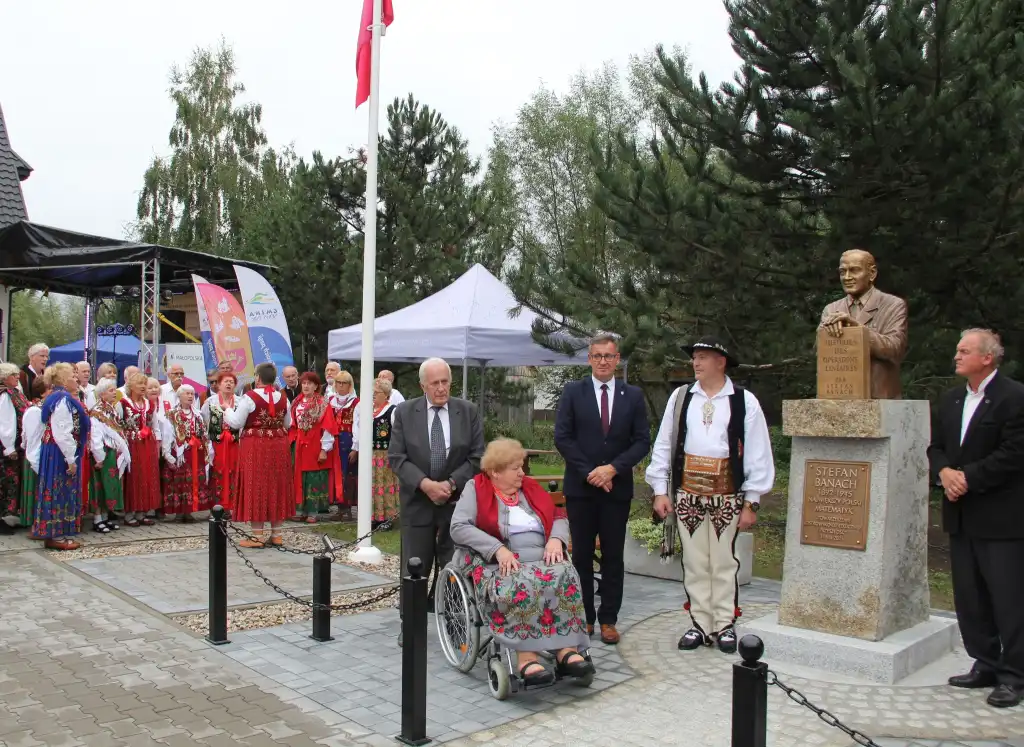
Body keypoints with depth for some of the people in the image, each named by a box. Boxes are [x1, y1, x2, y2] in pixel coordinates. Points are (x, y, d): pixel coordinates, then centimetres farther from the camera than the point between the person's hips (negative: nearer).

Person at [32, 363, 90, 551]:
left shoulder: (58, 398, 14)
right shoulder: (64, 400, -18)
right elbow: (63, 433, -24)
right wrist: (71, 459, -20)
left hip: (54, 451, 10)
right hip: (61, 453, -10)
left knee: (59, 491, 15)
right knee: (61, 491, -3)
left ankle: (55, 532, 23)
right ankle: (57, 536, 5)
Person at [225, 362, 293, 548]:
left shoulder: (249, 397, -11)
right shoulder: (283, 398, 3)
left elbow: (236, 423, -8)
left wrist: (227, 411, 11)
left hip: (255, 447, -4)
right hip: (279, 447, 4)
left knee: (256, 487, 2)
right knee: (277, 486, 11)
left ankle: (258, 536, 4)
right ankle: (276, 534, 16)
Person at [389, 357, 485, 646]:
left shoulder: (469, 411, 1)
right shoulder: (404, 412, 0)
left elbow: (477, 457, -1)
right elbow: (396, 457, -5)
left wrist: (451, 483, -13)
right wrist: (424, 483, -17)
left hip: (457, 502, 0)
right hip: (417, 501, 0)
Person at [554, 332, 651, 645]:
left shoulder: (633, 395, 5)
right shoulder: (572, 392, 1)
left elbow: (642, 440, 1)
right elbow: (562, 437, -4)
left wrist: (613, 468, -12)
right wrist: (589, 472, -11)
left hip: (617, 487, 1)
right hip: (580, 487, -1)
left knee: (613, 557, 6)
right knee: (581, 556, 5)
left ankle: (608, 620, 15)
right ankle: (583, 617, 16)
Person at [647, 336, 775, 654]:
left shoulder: (744, 401, -2)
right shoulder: (680, 397, 5)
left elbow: (758, 454, -1)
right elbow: (663, 445, 7)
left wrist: (751, 502, -3)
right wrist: (660, 490, 3)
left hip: (727, 496, -2)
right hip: (687, 494, 2)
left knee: (724, 562, 6)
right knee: (694, 562, 8)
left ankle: (724, 625, 18)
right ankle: (700, 624, 19)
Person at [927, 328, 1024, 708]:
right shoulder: (950, 400, 13)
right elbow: (936, 447, 13)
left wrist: (967, 477, -16)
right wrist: (944, 472, -8)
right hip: (961, 516, 8)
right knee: (969, 596, 13)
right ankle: (985, 665, 24)